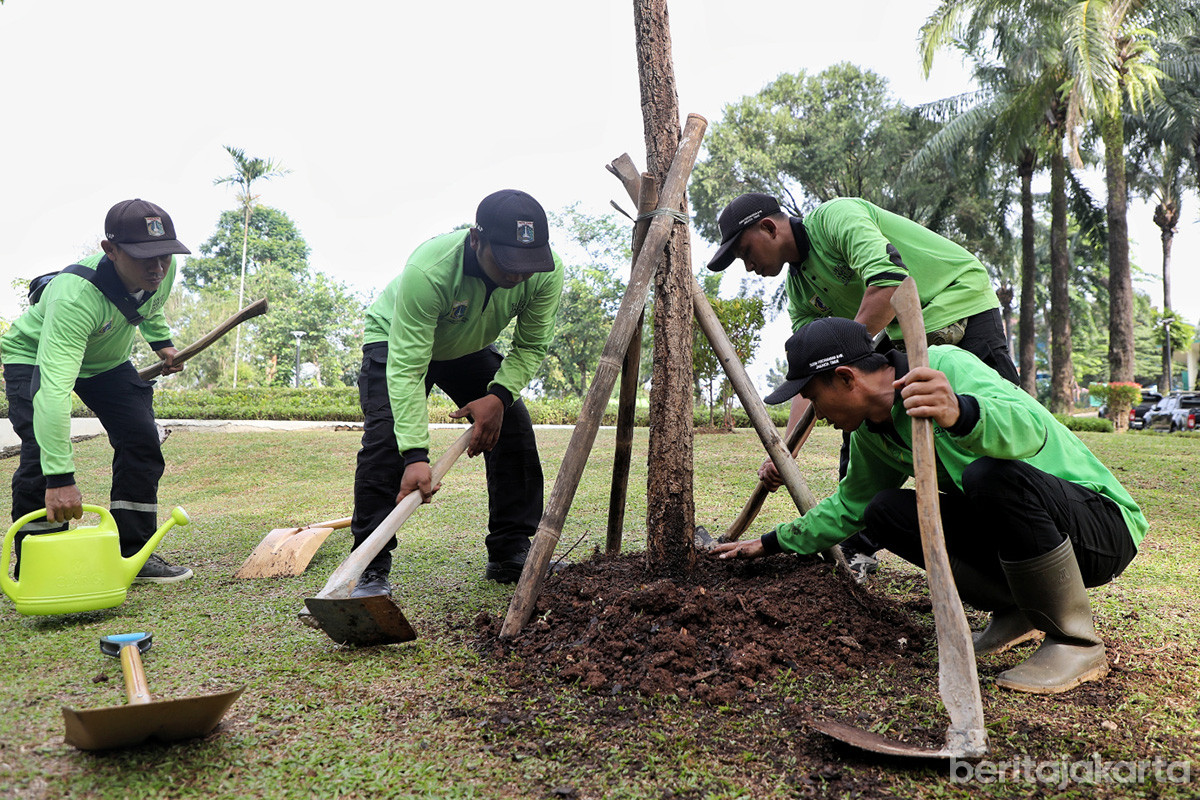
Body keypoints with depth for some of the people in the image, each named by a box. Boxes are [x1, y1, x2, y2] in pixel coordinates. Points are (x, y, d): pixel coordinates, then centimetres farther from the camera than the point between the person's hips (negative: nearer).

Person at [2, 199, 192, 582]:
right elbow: (54, 389, -52)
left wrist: (161, 341, 0)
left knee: (142, 440, -7)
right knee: (42, 452, -22)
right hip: (35, 356, -6)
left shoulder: (163, 271, -24)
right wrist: (60, 478, -56)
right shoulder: (74, 296, -44)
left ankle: (132, 556, 3)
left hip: (107, 361, 6)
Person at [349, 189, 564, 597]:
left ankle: (510, 555, 5)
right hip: (396, 340, -4)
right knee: (386, 438, -22)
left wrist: (499, 396, -33)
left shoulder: (546, 273, -30)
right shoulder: (428, 270, -43)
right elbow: (406, 367, -44)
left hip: (471, 349, 4)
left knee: (514, 430, -7)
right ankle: (372, 567, -12)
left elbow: (531, 346, -16)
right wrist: (415, 455, -51)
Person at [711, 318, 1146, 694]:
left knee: (990, 475, -36)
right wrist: (771, 544, 21)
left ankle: (1077, 643, -17)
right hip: (1011, 525, 8)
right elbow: (849, 505, 19)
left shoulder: (945, 365, -22)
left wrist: (960, 413, -59)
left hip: (1102, 520, -7)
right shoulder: (870, 434, 3)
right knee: (886, 512, -7)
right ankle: (1015, 611, 6)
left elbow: (1030, 427, -39)